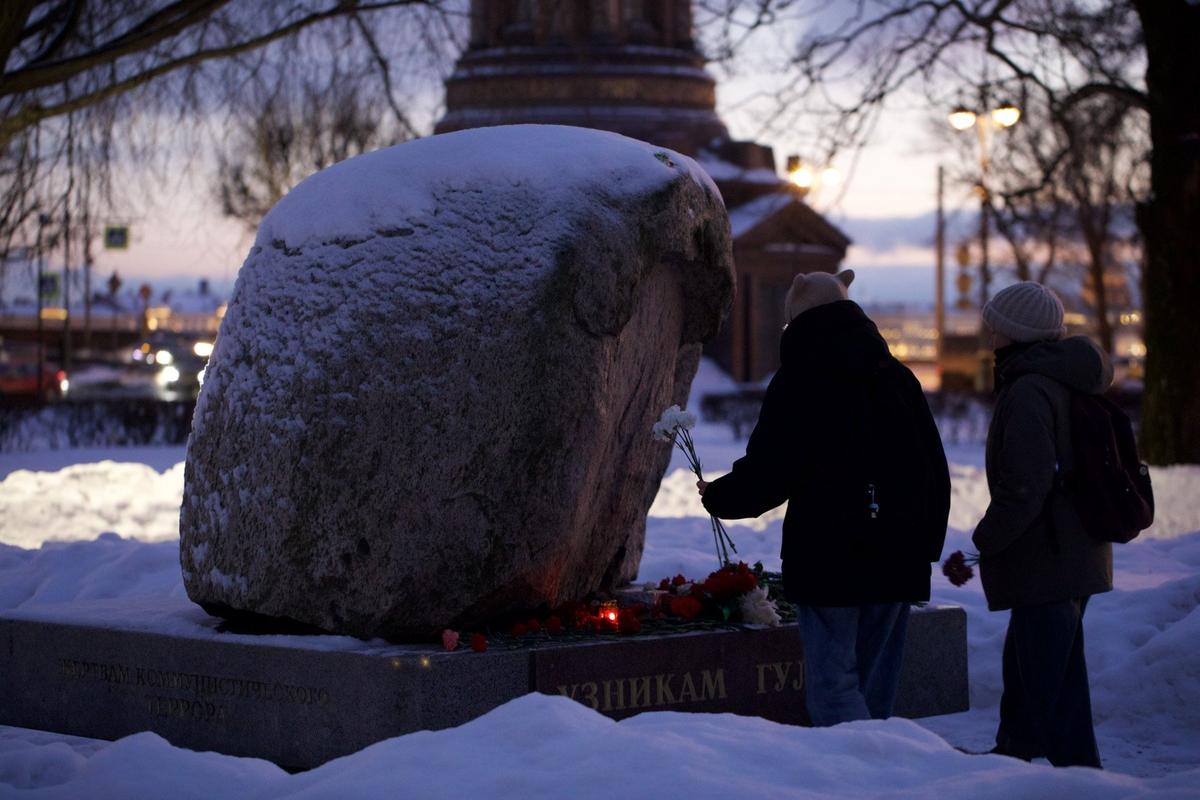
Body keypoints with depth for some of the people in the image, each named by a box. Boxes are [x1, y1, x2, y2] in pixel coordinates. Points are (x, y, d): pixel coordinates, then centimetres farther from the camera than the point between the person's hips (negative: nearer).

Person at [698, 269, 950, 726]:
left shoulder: (798, 381, -7)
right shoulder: (899, 378, 12)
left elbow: (765, 474, -9)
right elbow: (936, 471, 14)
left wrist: (716, 496, 10)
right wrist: (925, 545, 20)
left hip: (827, 558, -6)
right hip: (897, 561, 6)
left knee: (832, 684, -5)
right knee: (876, 688, 13)